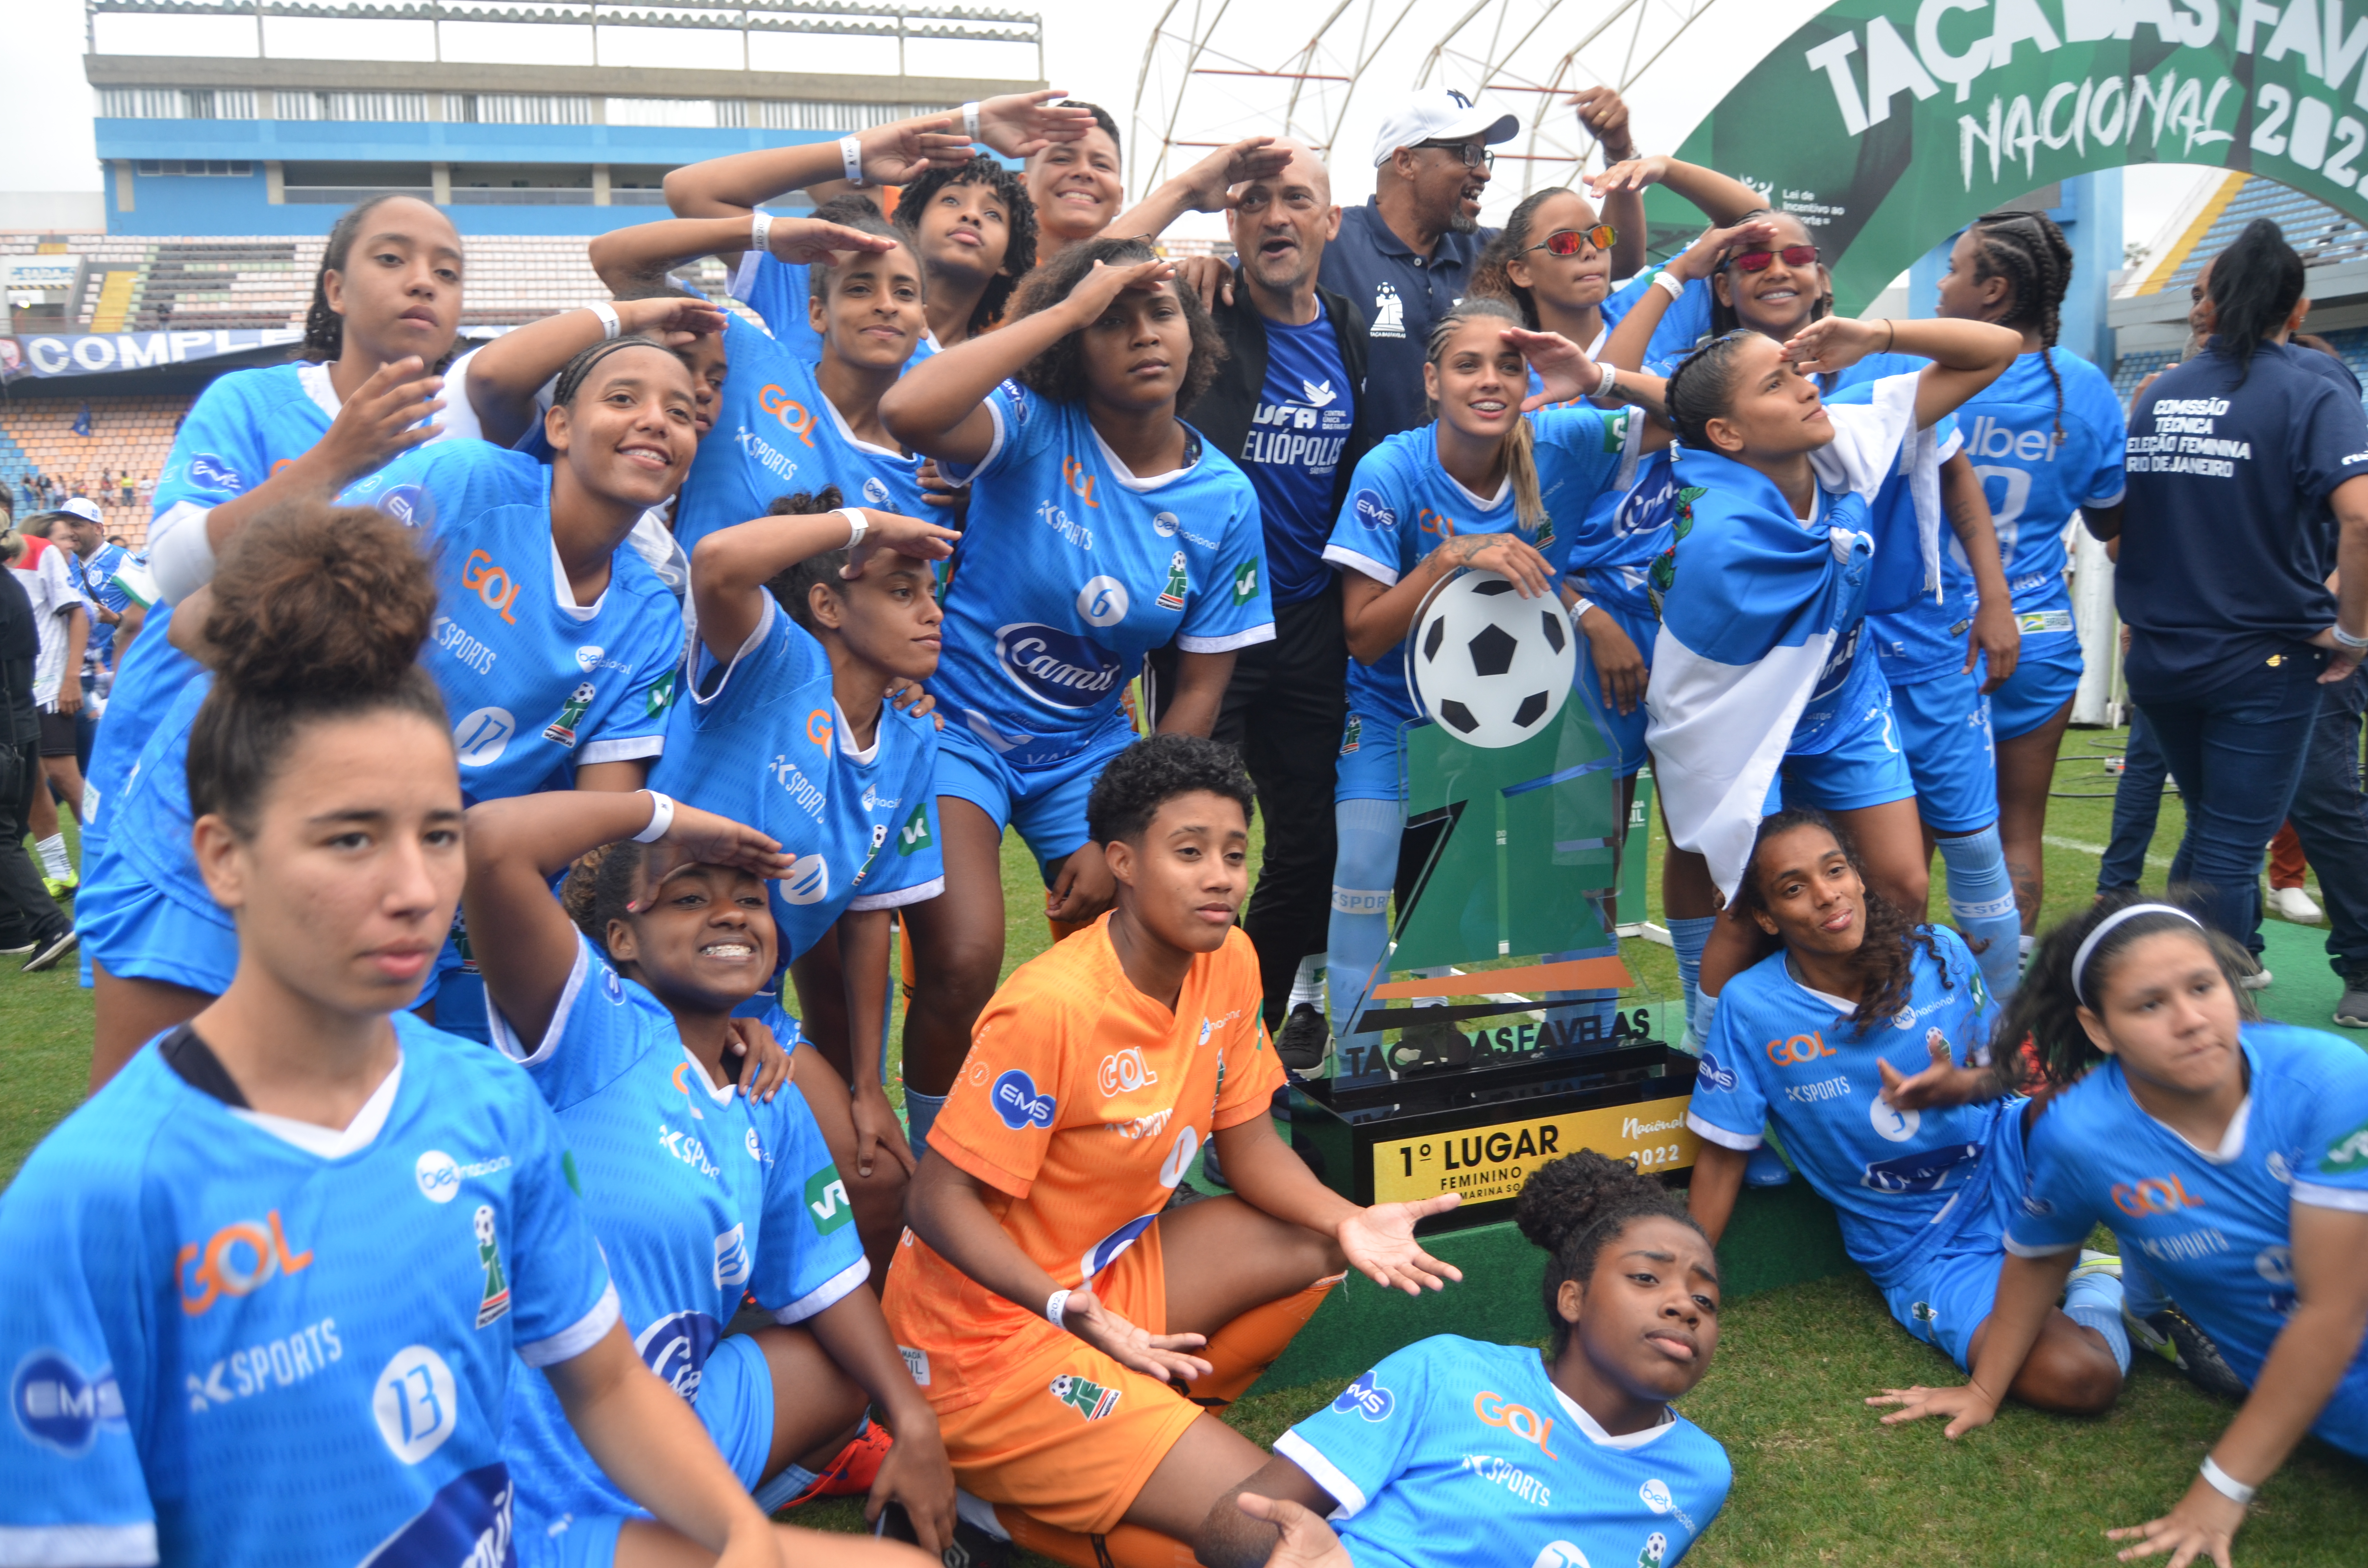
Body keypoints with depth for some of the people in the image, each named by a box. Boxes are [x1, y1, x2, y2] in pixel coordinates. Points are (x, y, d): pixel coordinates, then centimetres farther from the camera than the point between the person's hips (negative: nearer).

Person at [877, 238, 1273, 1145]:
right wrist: (1068, 310, -29)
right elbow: (908, 412, -38)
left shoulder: (1224, 502, -4)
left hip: (1085, 747, 4)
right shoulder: (1036, 428, -15)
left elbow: (1199, 691, 0)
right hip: (960, 721, -4)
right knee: (964, 965, -20)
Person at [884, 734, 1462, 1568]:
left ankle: (1135, 1413, 0)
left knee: (1321, 1245, -3)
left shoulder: (1229, 963, -4)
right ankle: (983, 1491, 1)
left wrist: (1346, 1221, -13)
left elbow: (1249, 1145, 5)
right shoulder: (1050, 1007, -27)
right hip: (991, 1328, -8)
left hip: (1109, 1269, 8)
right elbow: (939, 1201, -22)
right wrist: (1080, 1315, -34)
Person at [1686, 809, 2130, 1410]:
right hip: (1924, 1253, -3)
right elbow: (1723, 1157, -7)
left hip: (2005, 1164, 3)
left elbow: (2002, 1069, 8)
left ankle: (2089, 1284, -3)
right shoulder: (1751, 1007, -14)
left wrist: (1961, 1086, -17)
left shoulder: (1939, 953, -7)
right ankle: (2094, 1288, 8)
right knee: (2075, 1378, -27)